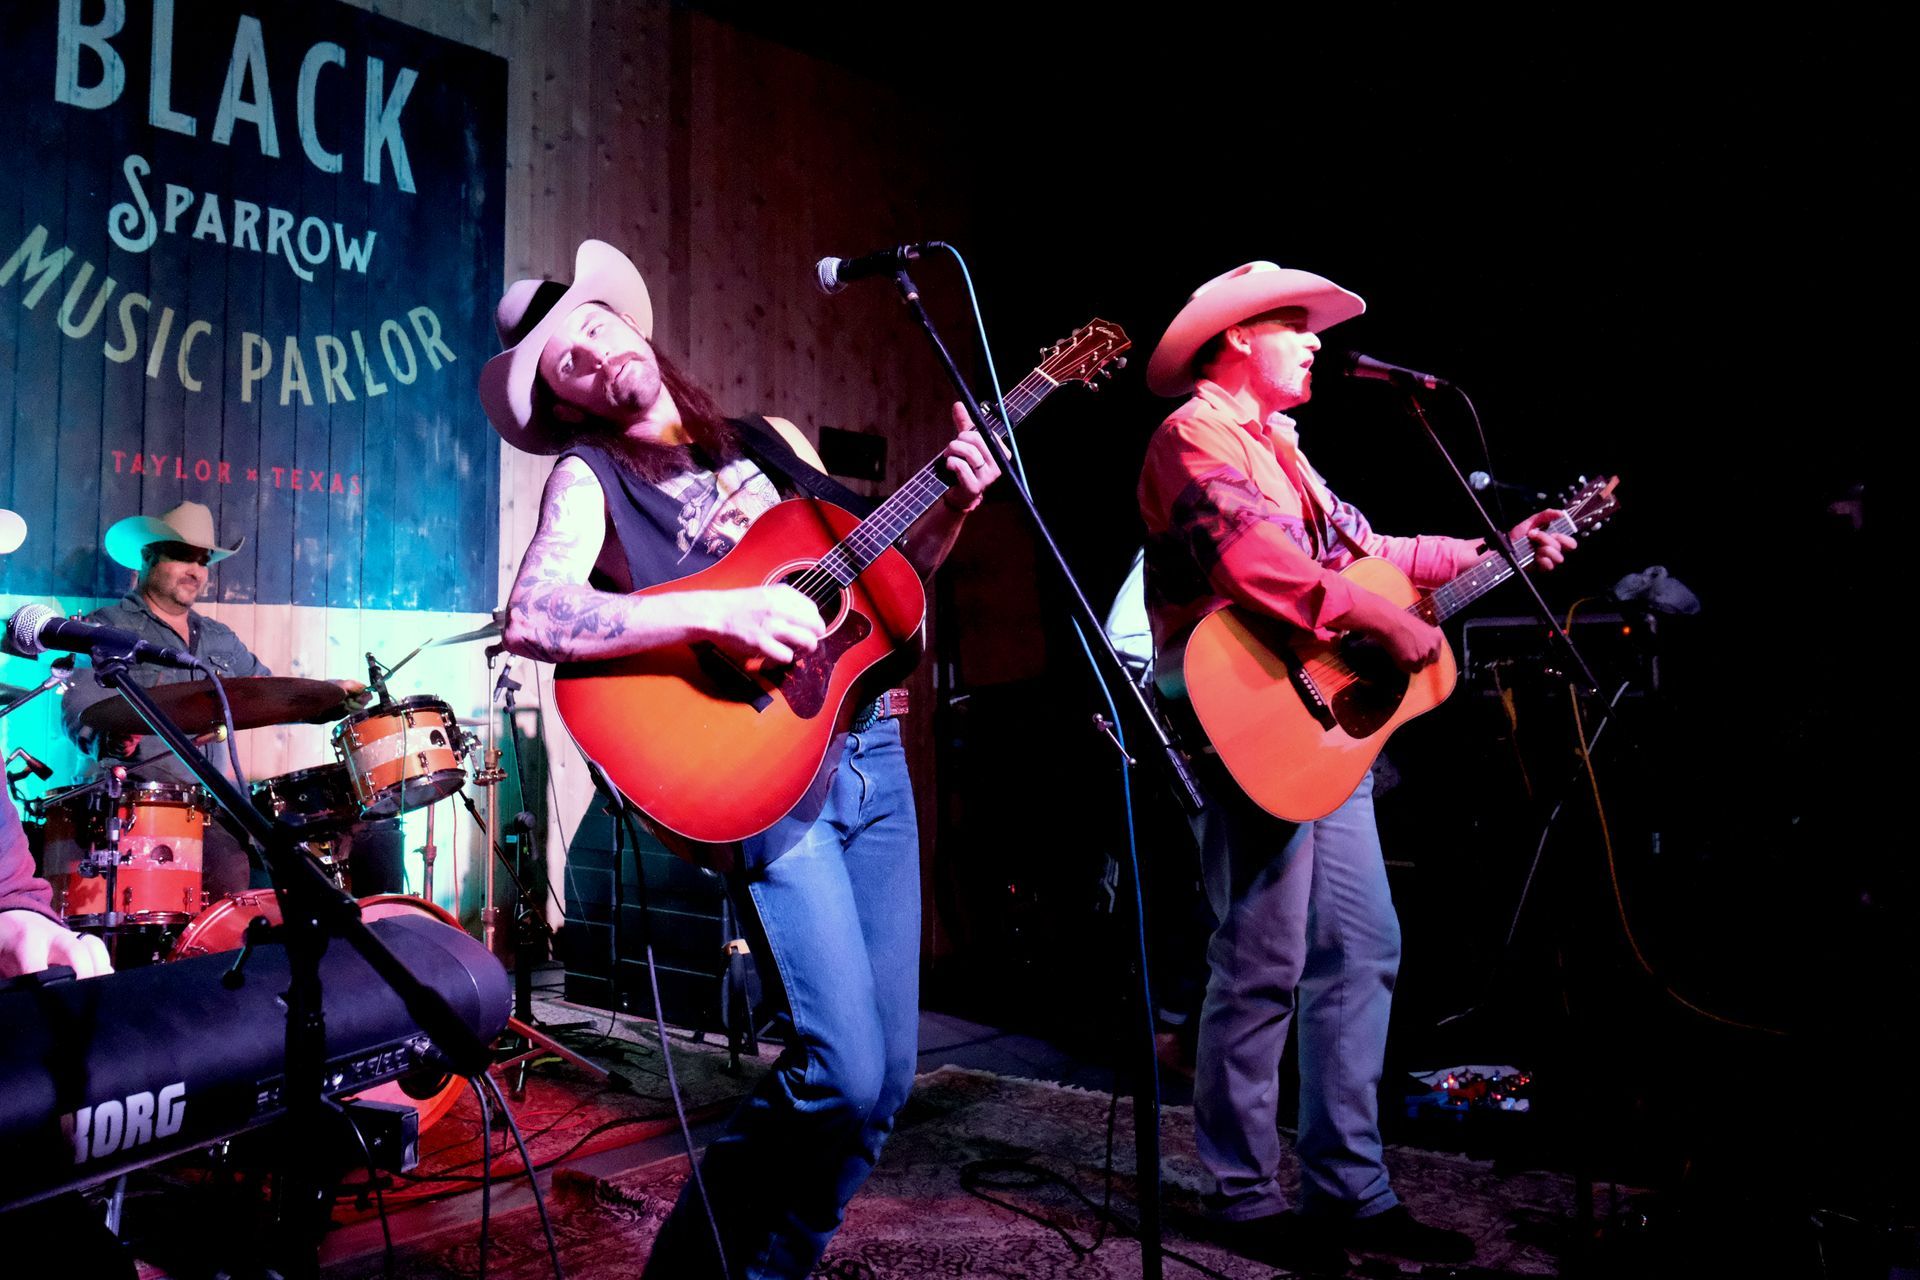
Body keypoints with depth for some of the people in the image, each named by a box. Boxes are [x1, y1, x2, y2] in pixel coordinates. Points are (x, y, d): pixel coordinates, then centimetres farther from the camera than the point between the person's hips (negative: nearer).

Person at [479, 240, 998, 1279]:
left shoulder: (770, 441, 16)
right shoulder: (588, 476, 0)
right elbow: (529, 618, -19)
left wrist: (952, 506, 5)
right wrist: (718, 612, -25)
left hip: (867, 747, 6)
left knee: (886, 1079, 6)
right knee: (840, 1075, -14)